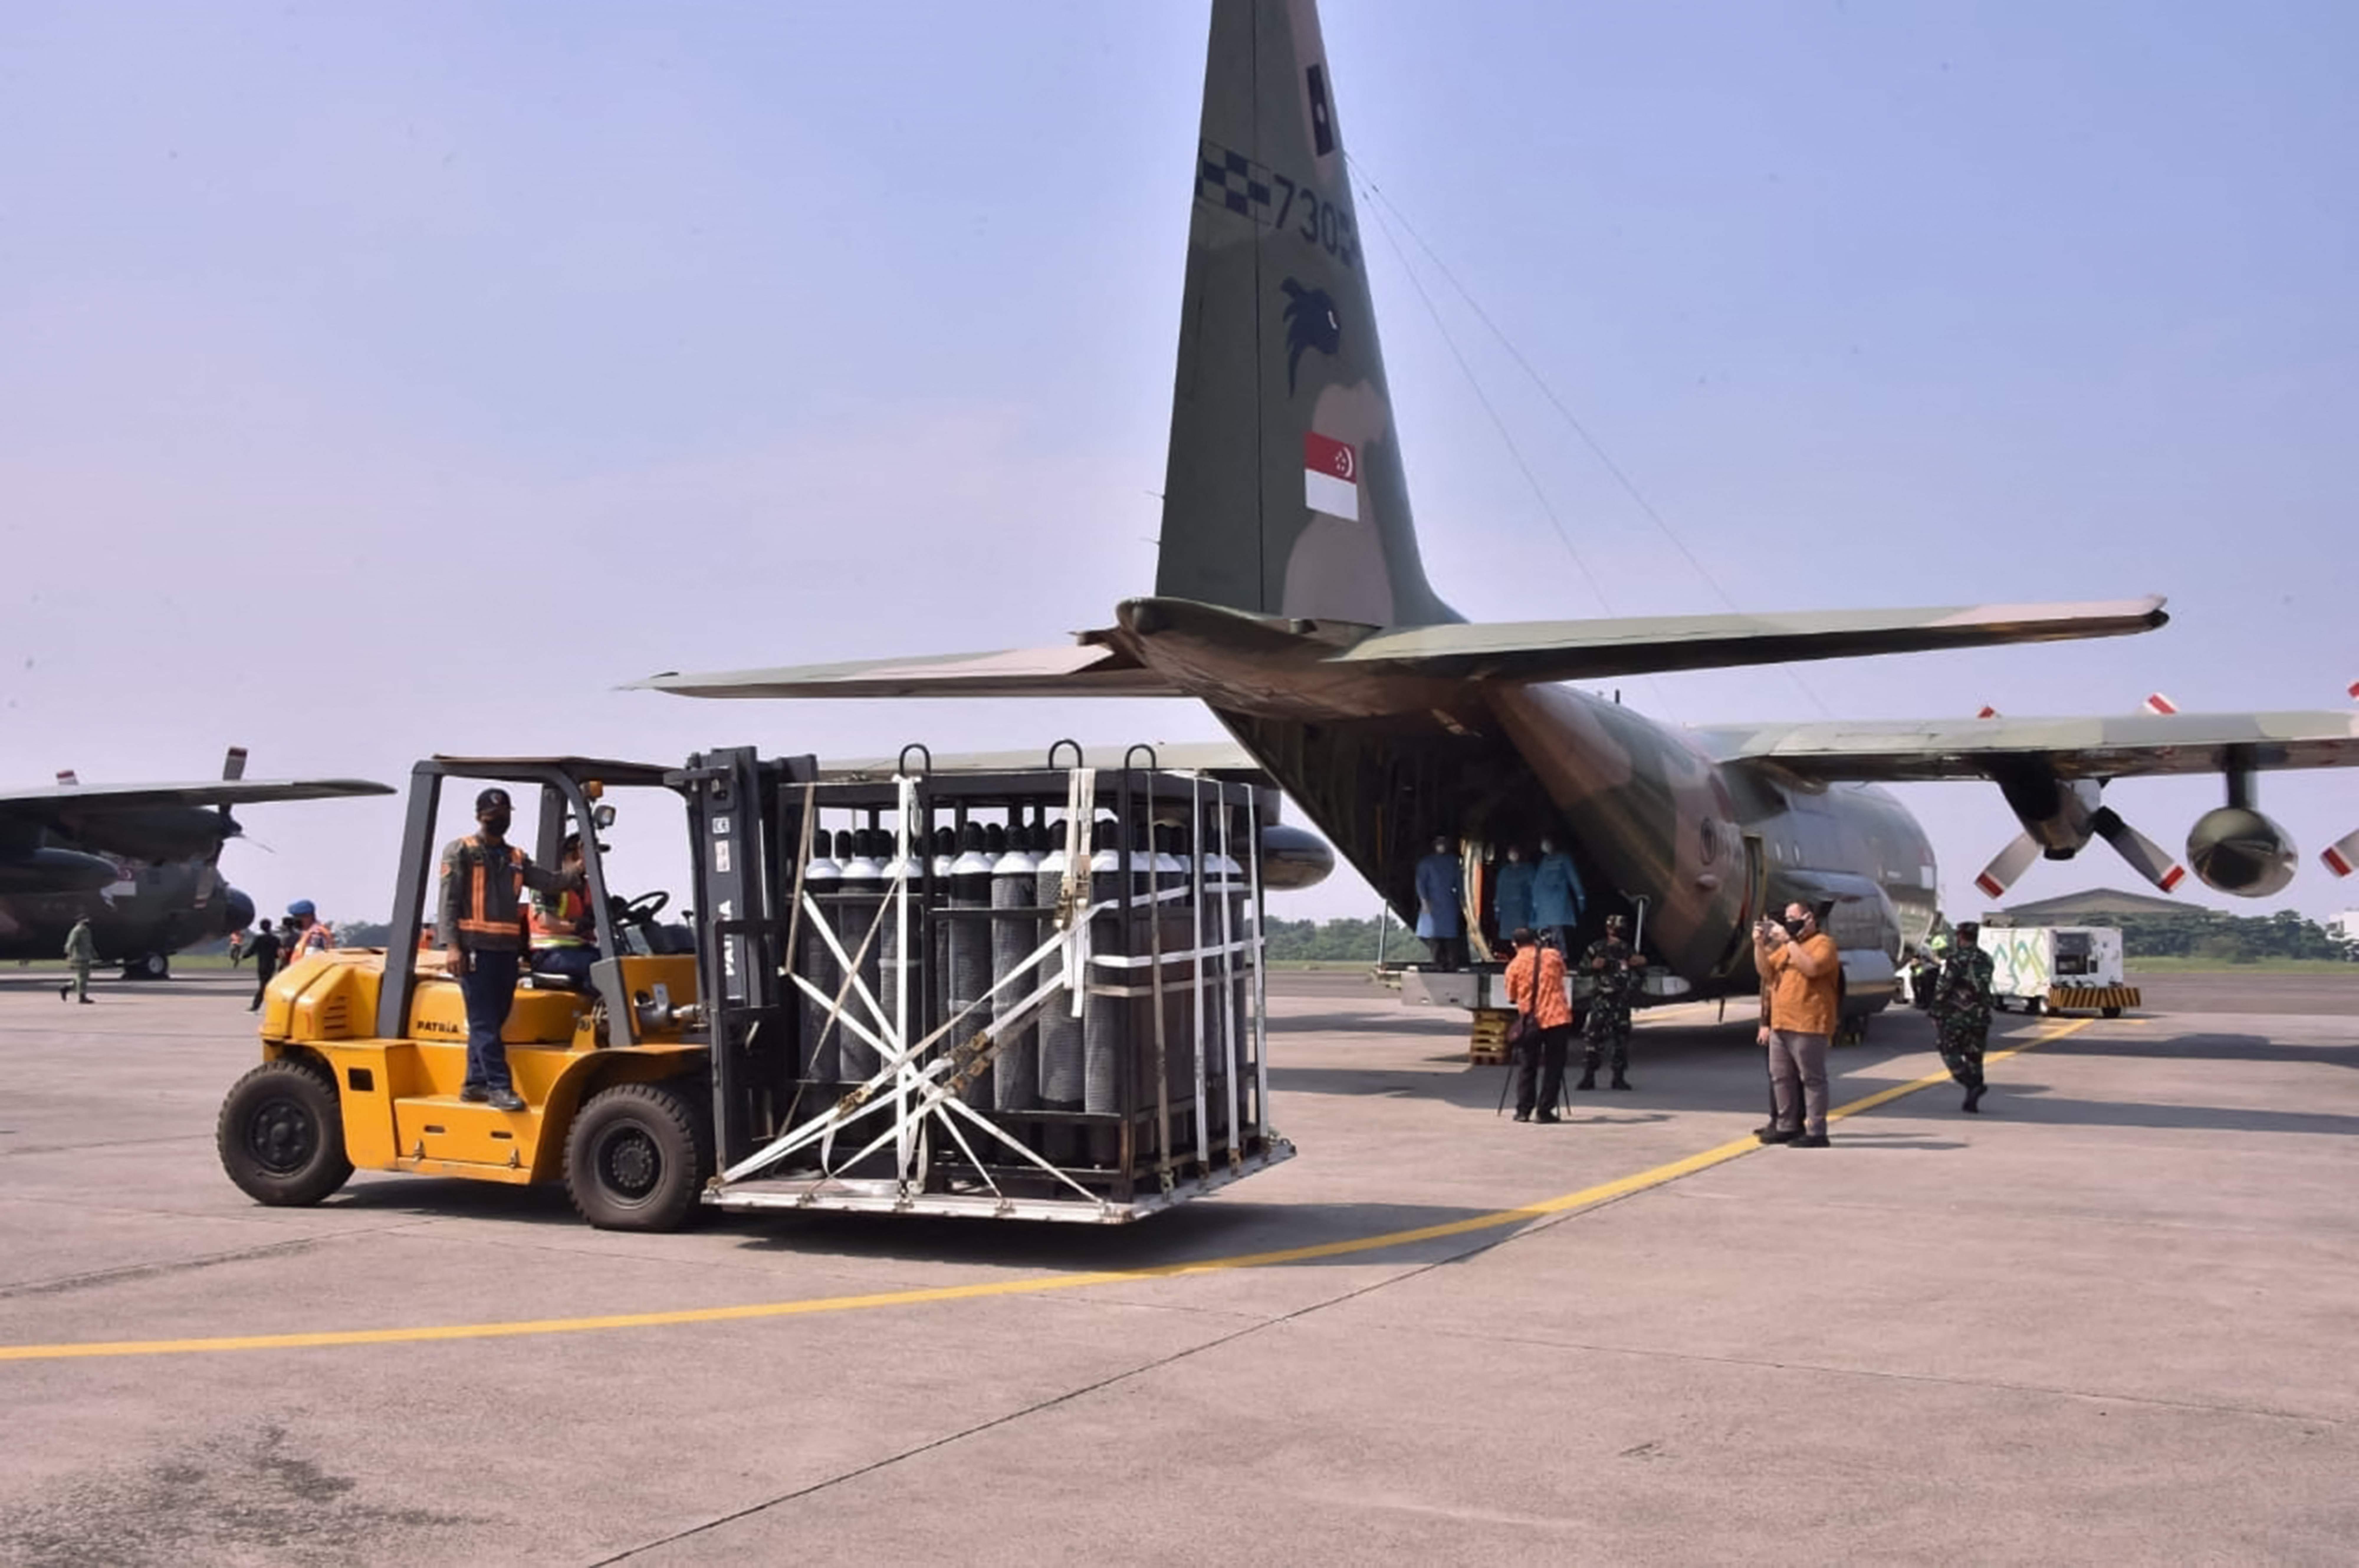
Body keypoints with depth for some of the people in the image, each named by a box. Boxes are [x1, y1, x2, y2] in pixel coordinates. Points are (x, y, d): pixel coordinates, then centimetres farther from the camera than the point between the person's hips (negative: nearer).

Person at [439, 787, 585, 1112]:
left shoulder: (517, 859, 21)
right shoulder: (461, 852, 3)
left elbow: (550, 882, 8)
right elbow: (449, 901, -5)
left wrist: (578, 872, -9)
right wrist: (452, 945, -15)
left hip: (507, 950, 6)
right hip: (475, 948, -6)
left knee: (493, 1020, 9)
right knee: (484, 1022, -7)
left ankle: (475, 1083, 18)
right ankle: (499, 1087, -10)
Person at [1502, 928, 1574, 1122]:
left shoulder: (1514, 966, -1)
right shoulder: (1553, 956, 3)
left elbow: (1512, 998, 7)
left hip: (1531, 1021, 0)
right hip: (1558, 1018, 0)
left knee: (1528, 1066, 12)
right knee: (1553, 1067, 6)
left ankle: (1523, 1111, 10)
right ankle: (1545, 1111, 3)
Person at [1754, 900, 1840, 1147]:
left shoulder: (1823, 943, -5)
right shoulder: (1786, 947, 21)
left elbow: (1812, 968, -23)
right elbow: (1766, 972, 18)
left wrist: (1789, 941, -19)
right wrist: (1759, 945, 4)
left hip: (1808, 1026, -9)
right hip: (1780, 1024, 9)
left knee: (1812, 1078, -5)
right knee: (1781, 1077, 13)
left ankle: (1816, 1133, -3)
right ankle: (1787, 1126, 22)